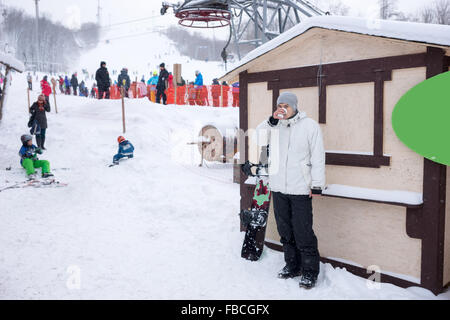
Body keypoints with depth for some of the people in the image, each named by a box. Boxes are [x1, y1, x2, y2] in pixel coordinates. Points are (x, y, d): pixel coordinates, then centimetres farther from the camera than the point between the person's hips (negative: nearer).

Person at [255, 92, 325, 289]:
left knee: (303, 232, -4)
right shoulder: (274, 126, 10)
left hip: (300, 189, -5)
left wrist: (317, 186, -7)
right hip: (278, 188, 5)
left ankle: (310, 271, 12)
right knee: (285, 231, 13)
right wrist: (272, 120, -8)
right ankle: (292, 266, 29)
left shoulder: (309, 126, -2)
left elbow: (318, 158, -3)